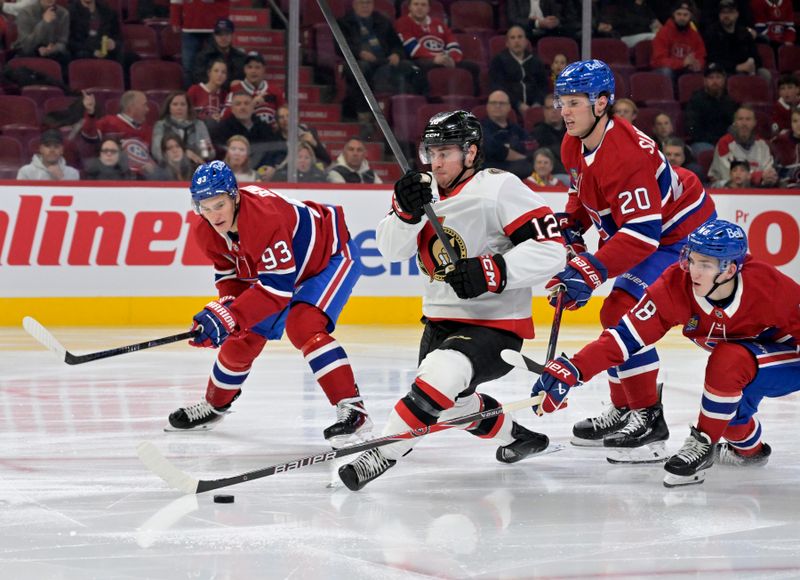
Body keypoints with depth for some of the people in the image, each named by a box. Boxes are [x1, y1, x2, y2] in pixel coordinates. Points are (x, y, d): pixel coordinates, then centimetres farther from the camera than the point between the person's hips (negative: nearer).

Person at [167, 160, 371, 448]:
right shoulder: (204, 230, -15)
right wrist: (227, 306, -20)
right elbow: (229, 273, 1)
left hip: (331, 255, -8)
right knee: (241, 340, 9)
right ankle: (214, 405, 34)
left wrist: (228, 316, -44)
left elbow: (277, 286, -40)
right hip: (277, 269, 8)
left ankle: (352, 409, -33)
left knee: (302, 325, -30)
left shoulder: (264, 216, -40)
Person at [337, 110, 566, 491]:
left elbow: (550, 249, -22)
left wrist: (493, 271, -32)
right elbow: (391, 249, -5)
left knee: (440, 376, -32)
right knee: (448, 401, 24)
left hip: (495, 326, -9)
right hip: (441, 321, 9)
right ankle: (519, 438, 45)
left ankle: (383, 454, -26)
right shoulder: (425, 189, 2)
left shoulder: (499, 189, -18)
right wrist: (407, 213, -24)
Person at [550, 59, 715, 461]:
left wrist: (590, 271, -40)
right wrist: (570, 224, 0)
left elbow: (642, 233, -36)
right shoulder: (574, 145, -2)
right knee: (619, 316, 16)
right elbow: (583, 193, 19)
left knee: (622, 312, -20)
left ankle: (648, 415, -15)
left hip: (684, 233, -11)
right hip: (646, 234, 11)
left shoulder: (626, 154, -33)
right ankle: (623, 410, 29)